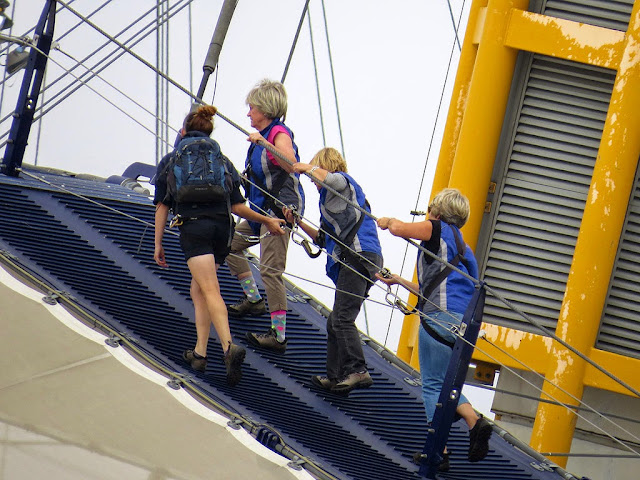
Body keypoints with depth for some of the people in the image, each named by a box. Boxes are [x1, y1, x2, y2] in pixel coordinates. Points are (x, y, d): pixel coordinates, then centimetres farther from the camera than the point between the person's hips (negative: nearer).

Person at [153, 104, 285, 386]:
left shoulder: (171, 161, 15)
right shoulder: (222, 161, 20)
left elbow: (162, 206, 11)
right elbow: (237, 206, 12)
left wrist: (158, 244, 15)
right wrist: (267, 221, 24)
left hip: (193, 227, -4)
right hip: (222, 226, 4)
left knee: (210, 290, -17)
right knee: (198, 287, 19)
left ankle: (229, 347, -37)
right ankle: (199, 352, 14)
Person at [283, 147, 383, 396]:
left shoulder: (343, 182, 4)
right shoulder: (332, 197, 32)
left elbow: (332, 178, -25)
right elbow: (323, 239, 33)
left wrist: (307, 168, -11)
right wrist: (298, 223, 29)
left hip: (358, 256, -11)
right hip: (358, 261, 11)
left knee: (342, 318, -17)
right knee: (335, 321, 12)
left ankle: (358, 371, -24)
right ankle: (335, 376, 14)